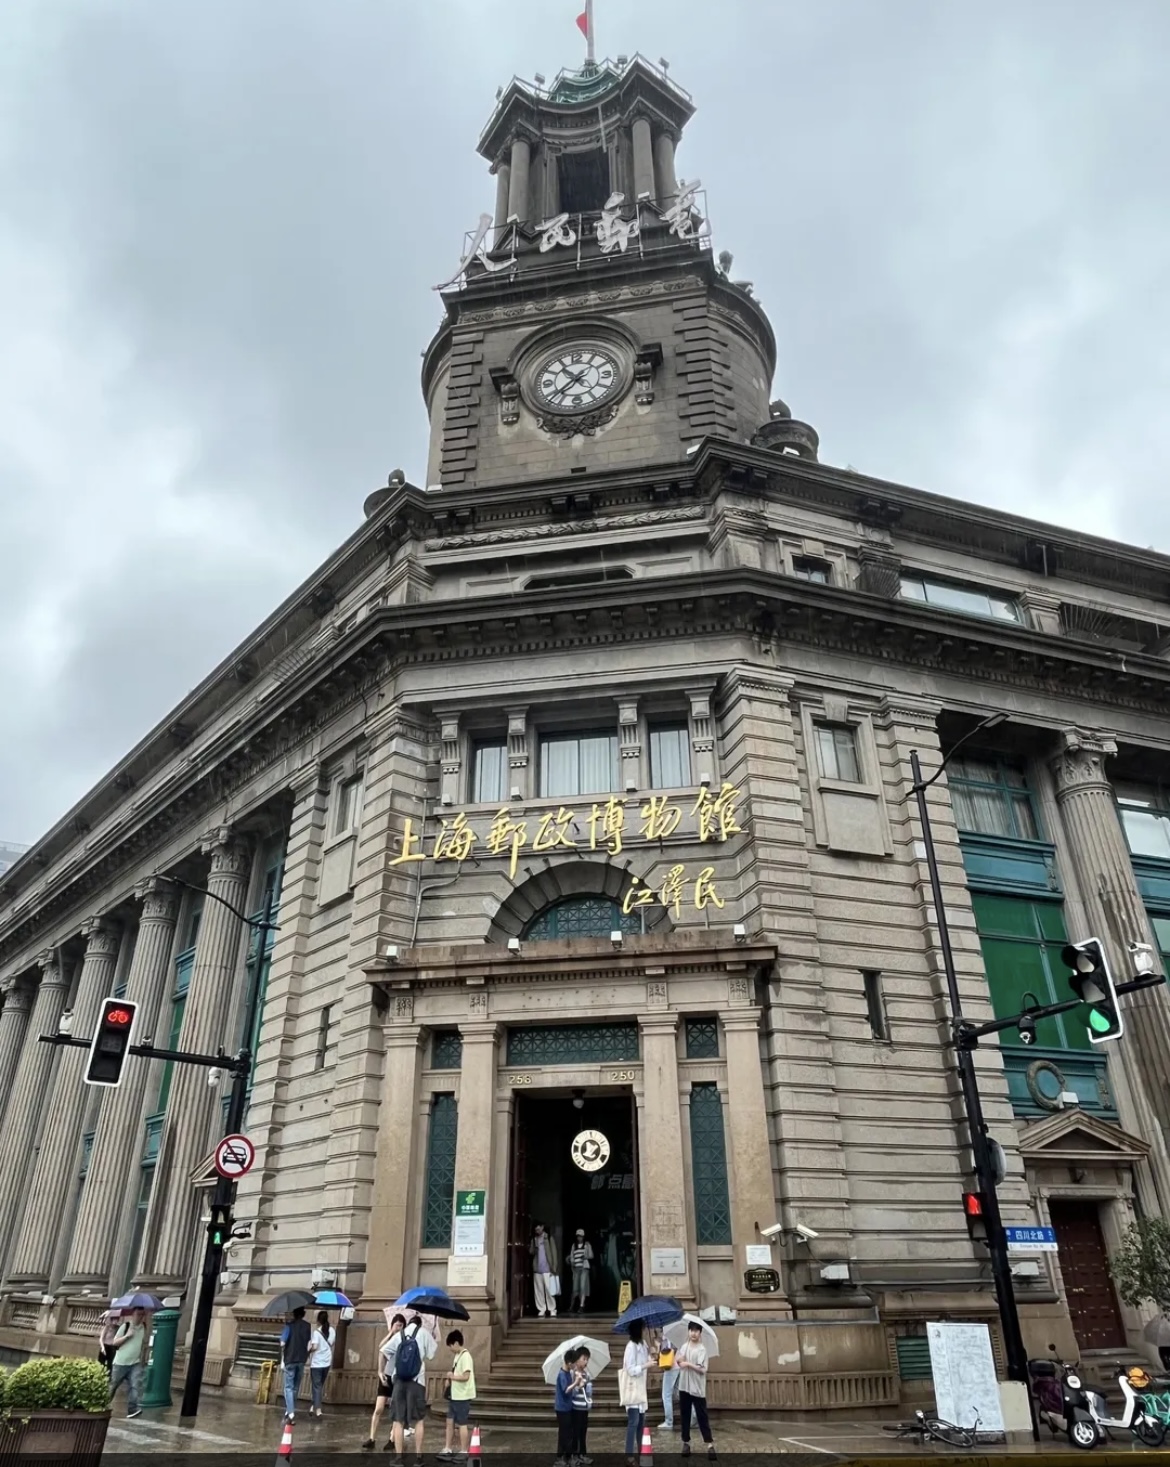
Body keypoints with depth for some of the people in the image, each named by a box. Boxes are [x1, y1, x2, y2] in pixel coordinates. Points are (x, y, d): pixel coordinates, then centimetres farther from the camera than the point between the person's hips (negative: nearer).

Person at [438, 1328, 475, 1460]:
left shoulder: (465, 1356, -20)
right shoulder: (457, 1356, 11)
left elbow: (465, 1376, -27)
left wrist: (452, 1376, -15)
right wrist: (450, 1380, 2)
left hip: (462, 1396, -9)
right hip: (454, 1395, 9)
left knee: (462, 1424, 2)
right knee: (450, 1421, 13)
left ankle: (463, 1452, 12)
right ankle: (448, 1449, 22)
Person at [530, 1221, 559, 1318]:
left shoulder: (548, 1237, 1)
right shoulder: (534, 1239, 12)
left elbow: (553, 1252, -3)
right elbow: (531, 1252, 7)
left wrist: (554, 1267, -9)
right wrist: (532, 1248, -14)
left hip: (547, 1269, -4)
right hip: (537, 1269, 4)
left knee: (549, 1290, -7)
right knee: (538, 1290, 3)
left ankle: (552, 1310, -1)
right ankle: (541, 1310, 9)